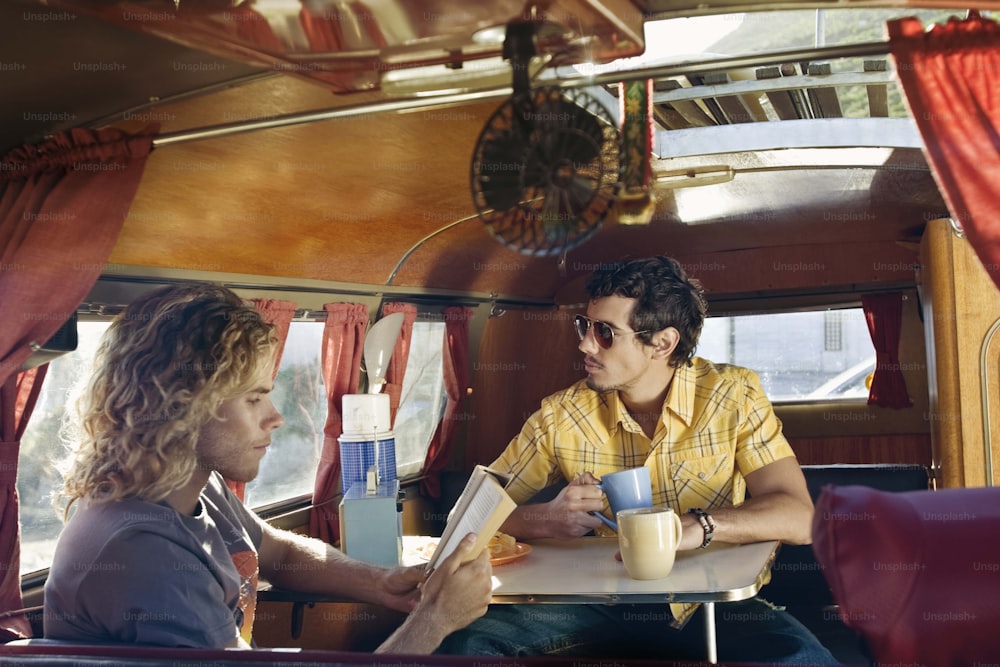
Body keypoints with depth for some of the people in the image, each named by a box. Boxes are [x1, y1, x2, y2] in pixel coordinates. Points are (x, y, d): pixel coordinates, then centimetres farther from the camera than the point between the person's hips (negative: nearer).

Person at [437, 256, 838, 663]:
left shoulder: (733, 396, -6)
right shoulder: (561, 416, -3)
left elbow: (797, 517, -16)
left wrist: (699, 525, -34)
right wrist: (546, 519, -23)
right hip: (603, 609, 1)